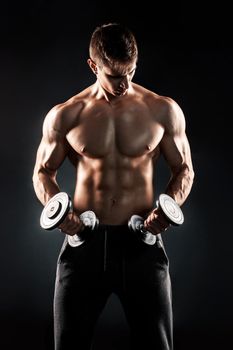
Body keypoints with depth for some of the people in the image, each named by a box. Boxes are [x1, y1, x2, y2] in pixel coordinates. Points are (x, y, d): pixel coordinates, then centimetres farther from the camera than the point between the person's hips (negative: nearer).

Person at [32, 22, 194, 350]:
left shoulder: (164, 111, 0)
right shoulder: (64, 116, 0)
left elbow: (184, 169, 9)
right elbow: (43, 172, 11)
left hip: (141, 241, 0)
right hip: (84, 240, 1)